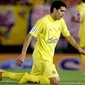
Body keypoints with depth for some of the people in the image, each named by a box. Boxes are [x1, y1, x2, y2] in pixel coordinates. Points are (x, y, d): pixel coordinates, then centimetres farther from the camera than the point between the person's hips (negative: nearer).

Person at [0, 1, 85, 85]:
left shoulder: (61, 21, 5)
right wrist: (23, 55, -23)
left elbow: (68, 36, 18)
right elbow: (29, 37, -18)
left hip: (48, 57, 8)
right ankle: (27, 77, -8)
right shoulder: (43, 21, -17)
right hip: (42, 57, -8)